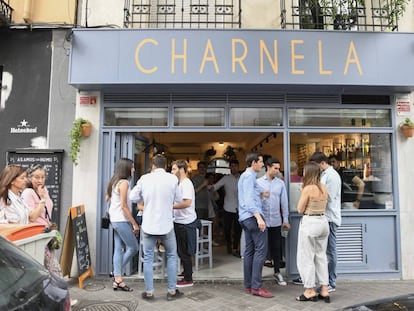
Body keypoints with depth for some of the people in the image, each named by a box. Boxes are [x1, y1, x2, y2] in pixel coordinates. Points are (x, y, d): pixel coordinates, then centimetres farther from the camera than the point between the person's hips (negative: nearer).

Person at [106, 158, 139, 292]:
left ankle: (117, 279, 15)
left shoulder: (114, 182, 10)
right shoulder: (124, 182, -17)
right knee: (133, 248, 1)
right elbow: (124, 206, -19)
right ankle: (117, 275, 10)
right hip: (122, 220, -9)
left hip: (115, 220, 9)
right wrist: (134, 224, -15)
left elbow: (107, 198, 21)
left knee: (118, 249, 10)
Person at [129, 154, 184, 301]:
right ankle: (172, 291, 21)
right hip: (166, 225, -1)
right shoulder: (173, 179, -8)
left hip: (148, 225, 1)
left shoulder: (144, 178, -5)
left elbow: (133, 197, 3)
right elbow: (178, 199, 2)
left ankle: (149, 292, 20)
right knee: (171, 256, 16)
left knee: (148, 258, 14)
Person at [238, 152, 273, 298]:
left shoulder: (245, 175, 21)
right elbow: (248, 199, -20)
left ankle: (248, 285, 14)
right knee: (260, 249, -9)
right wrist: (259, 217, -26)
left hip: (246, 218, 10)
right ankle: (256, 286, -7)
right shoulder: (249, 176, -10)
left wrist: (260, 195, 24)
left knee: (249, 250, 10)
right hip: (253, 216, -10)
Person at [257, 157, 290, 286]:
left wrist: (286, 219, 6)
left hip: (276, 220, 2)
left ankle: (277, 272, 25)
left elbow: (284, 202, 7)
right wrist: (261, 196, -23)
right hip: (262, 220, -2)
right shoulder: (258, 182, -1)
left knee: (276, 247, 9)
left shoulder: (280, 183, 5)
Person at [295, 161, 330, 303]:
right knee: (321, 256, 16)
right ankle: (324, 291, 21)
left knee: (306, 258, 5)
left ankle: (310, 291, 13)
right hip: (323, 221, 8)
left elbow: (300, 209, -9)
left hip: (310, 222, -8)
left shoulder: (308, 188, -16)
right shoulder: (324, 188, 5)